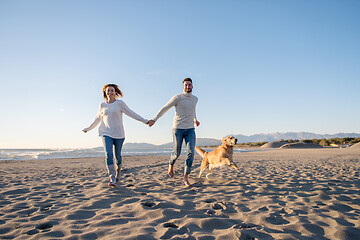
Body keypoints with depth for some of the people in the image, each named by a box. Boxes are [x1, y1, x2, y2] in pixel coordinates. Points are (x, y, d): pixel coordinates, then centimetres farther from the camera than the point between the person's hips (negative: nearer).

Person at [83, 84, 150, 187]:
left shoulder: (120, 103, -2)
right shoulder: (102, 105, 8)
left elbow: (131, 113, -1)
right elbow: (98, 118, 22)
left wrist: (145, 121, -6)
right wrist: (89, 128, 31)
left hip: (118, 134, -1)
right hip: (106, 133, 2)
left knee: (117, 155, 7)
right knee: (108, 154, -15)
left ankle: (118, 172, 36)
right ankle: (112, 179, -12)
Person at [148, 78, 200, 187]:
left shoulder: (195, 99, 9)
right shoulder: (177, 98, -8)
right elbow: (164, 108, -4)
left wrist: (195, 120, 45)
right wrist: (154, 119, -9)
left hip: (190, 130, 4)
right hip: (178, 129, -4)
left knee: (191, 152, -12)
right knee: (176, 153, 7)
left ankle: (186, 178, -4)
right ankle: (171, 165, 43)